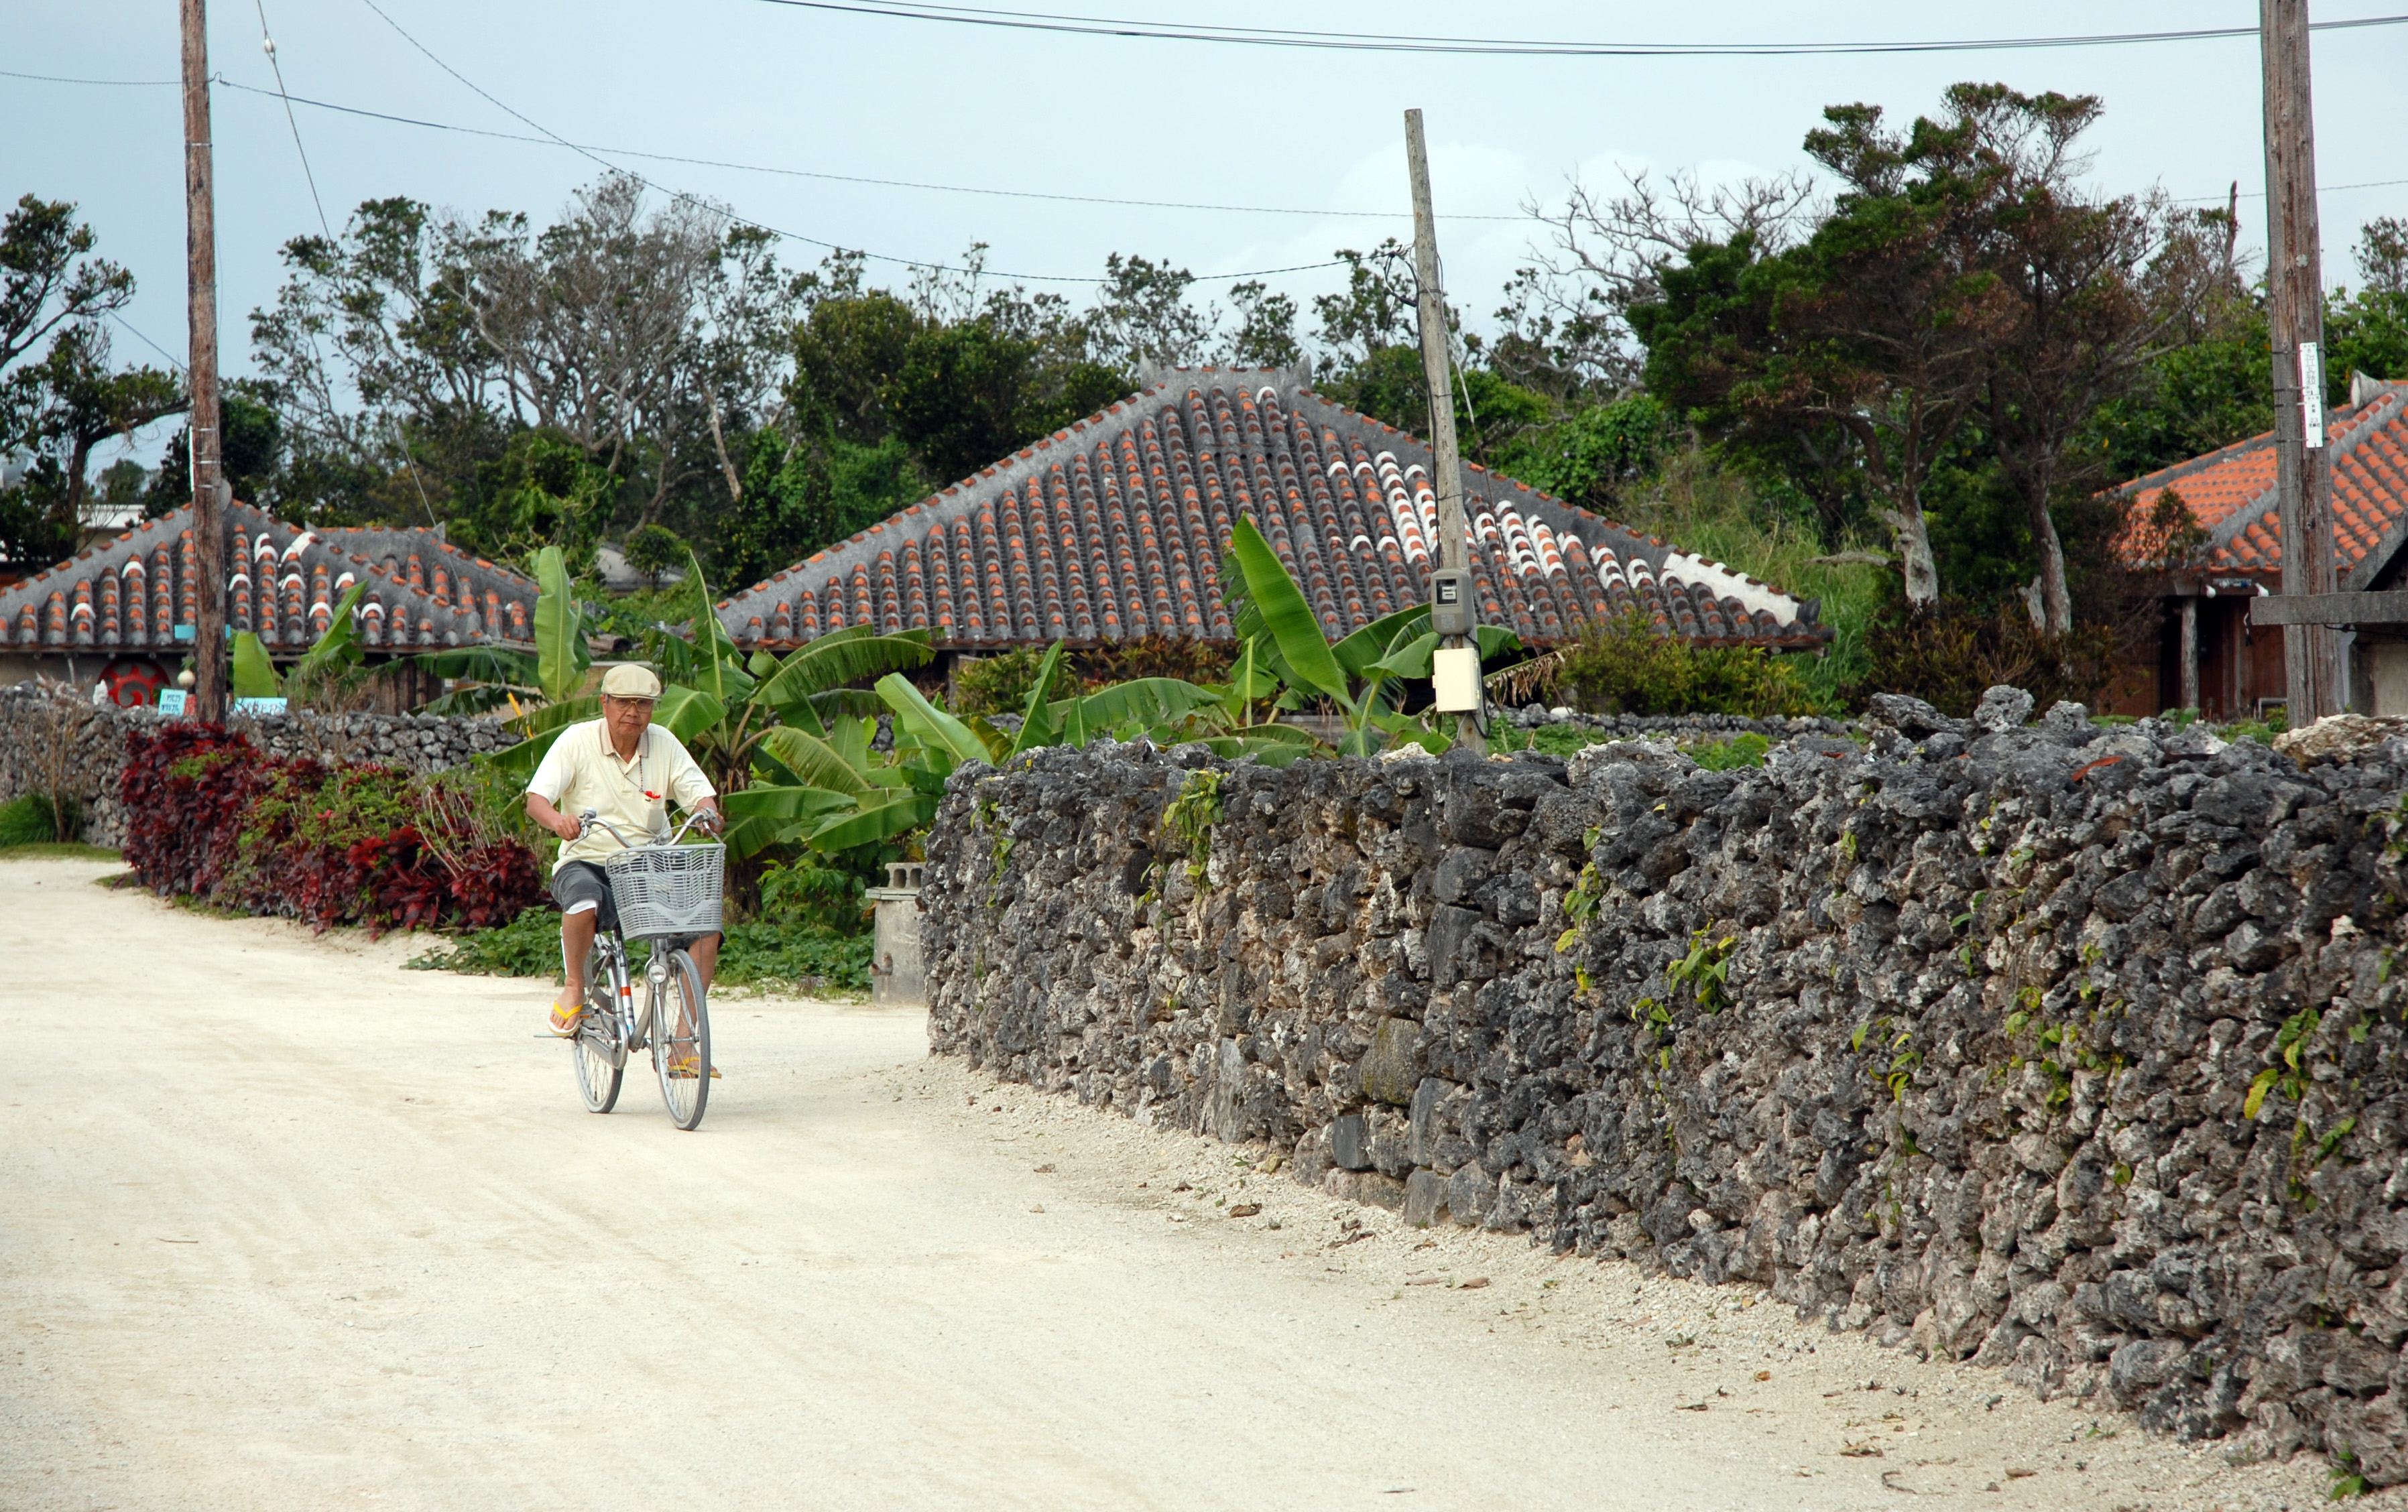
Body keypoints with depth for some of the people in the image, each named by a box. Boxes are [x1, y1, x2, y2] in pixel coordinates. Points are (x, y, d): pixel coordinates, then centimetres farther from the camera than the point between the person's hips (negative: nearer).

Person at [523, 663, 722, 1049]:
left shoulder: (664, 745, 3)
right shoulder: (577, 741, -6)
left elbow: (701, 793, 0)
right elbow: (536, 799, -13)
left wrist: (707, 811, -26)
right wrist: (557, 820, -37)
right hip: (587, 862, -3)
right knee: (585, 901, -39)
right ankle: (574, 988, -11)